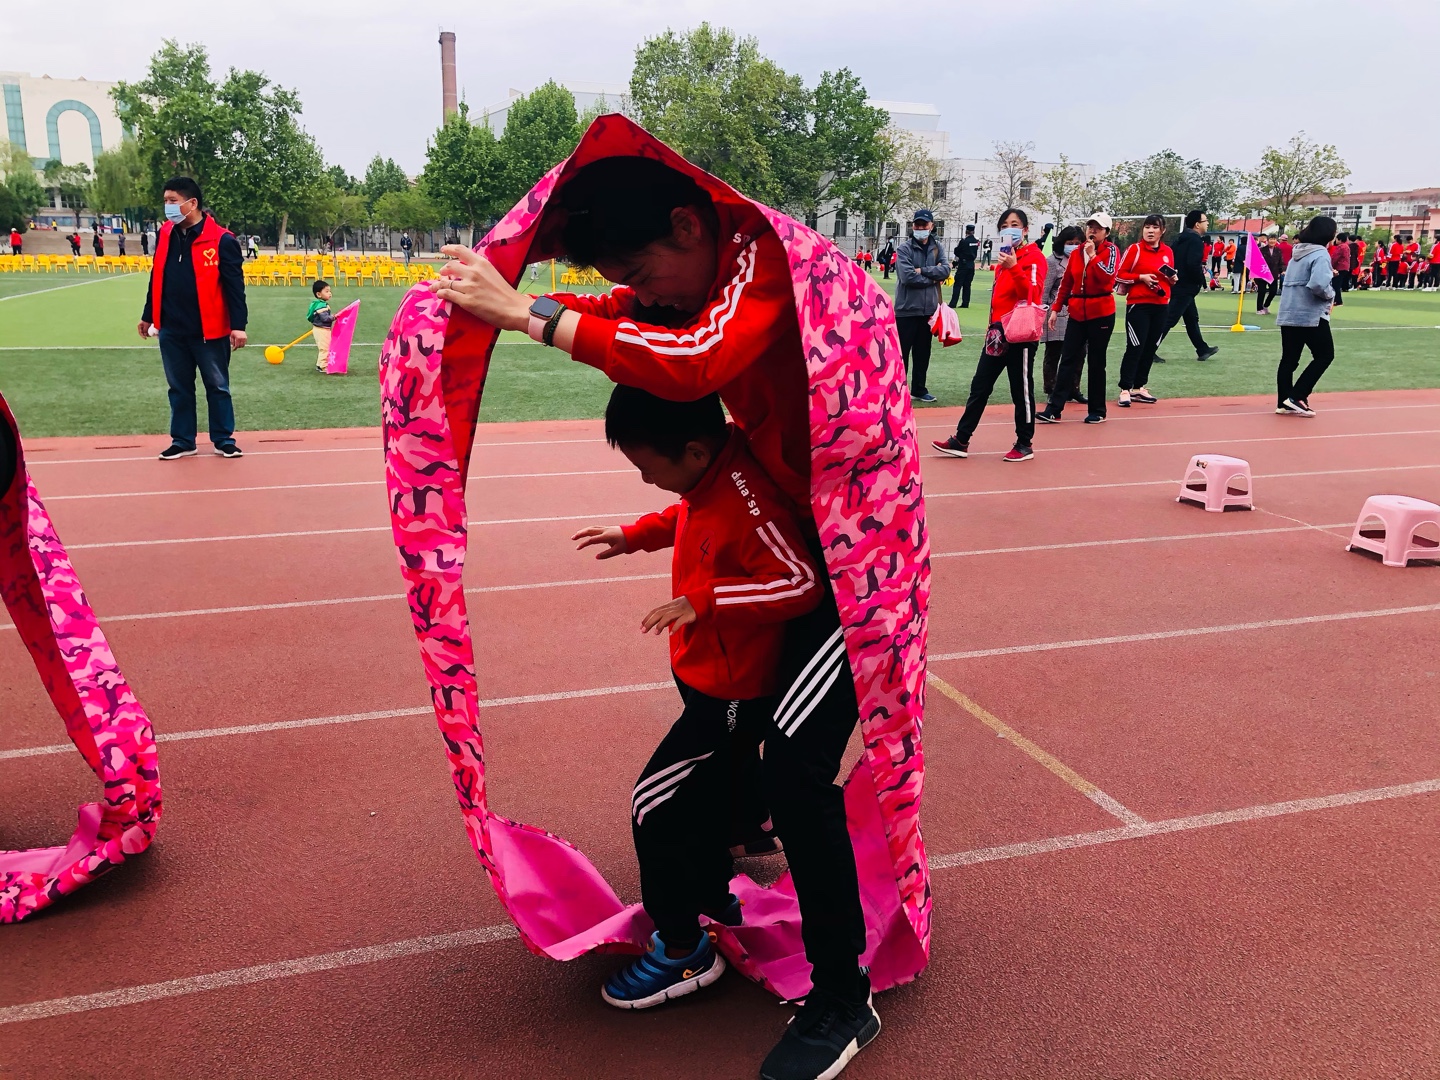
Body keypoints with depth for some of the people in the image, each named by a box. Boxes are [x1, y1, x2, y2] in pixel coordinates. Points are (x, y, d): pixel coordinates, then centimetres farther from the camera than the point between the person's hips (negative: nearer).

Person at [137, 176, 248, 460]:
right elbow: (157, 279, 15)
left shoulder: (221, 241, -11)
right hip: (171, 331, 5)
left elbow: (235, 286, -11)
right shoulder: (165, 235, 6)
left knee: (217, 387, 7)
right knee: (179, 388, 12)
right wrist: (148, 316, 19)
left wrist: (238, 325, -15)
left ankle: (224, 439, 18)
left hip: (209, 331, -5)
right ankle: (182, 440, 22)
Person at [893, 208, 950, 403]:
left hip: (929, 309, 5)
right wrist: (933, 278, -10)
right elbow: (907, 276, -19)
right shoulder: (904, 248, -7)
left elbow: (945, 270, -4)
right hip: (907, 309, -5)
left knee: (923, 353, 13)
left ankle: (919, 389, 23)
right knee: (901, 352, -1)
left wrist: (923, 271, -15)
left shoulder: (936, 247, 9)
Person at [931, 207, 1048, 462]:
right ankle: (961, 441, 11)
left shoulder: (1035, 257, -8)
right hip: (998, 332, 8)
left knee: (1022, 390, 3)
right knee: (980, 386, 7)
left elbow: (1033, 294, -22)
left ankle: (1025, 444, 15)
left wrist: (1013, 267, -30)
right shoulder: (1005, 257, 15)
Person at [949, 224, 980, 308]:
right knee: (967, 285, 11)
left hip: (963, 264, -5)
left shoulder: (964, 241, -12)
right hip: (971, 265, 5)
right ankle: (965, 303, 10)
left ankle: (953, 303, -10)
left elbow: (956, 252, -4)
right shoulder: (976, 242, 5)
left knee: (958, 284, -5)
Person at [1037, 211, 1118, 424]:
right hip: (1077, 313, 4)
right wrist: (1056, 308, 7)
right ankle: (1054, 410, -2)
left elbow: (1108, 277, -21)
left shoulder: (1111, 250, -4)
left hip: (1101, 313, -4)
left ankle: (1097, 411, 14)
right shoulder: (1076, 253, 9)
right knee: (1068, 360, 0)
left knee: (1096, 362, 4)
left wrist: (1092, 255, -21)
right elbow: (1066, 282, 12)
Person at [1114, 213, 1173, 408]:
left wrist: (1172, 278, 0)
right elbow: (1119, 276, -5)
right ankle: (1125, 390, -3)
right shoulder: (1134, 249, -5)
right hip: (1138, 304, -5)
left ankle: (1139, 387, 18)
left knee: (1150, 348, 9)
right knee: (1135, 348, -8)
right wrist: (1141, 277, -16)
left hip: (1160, 305, 6)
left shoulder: (1168, 251, 9)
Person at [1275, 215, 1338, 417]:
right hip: (1311, 315, -8)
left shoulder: (1298, 252, 13)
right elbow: (1319, 284, -27)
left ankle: (1284, 403, 9)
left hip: (1288, 314, 8)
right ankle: (1296, 397, -5)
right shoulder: (1320, 254, -14)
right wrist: (1330, 295, -8)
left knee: (1289, 359, 9)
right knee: (1325, 355, 3)